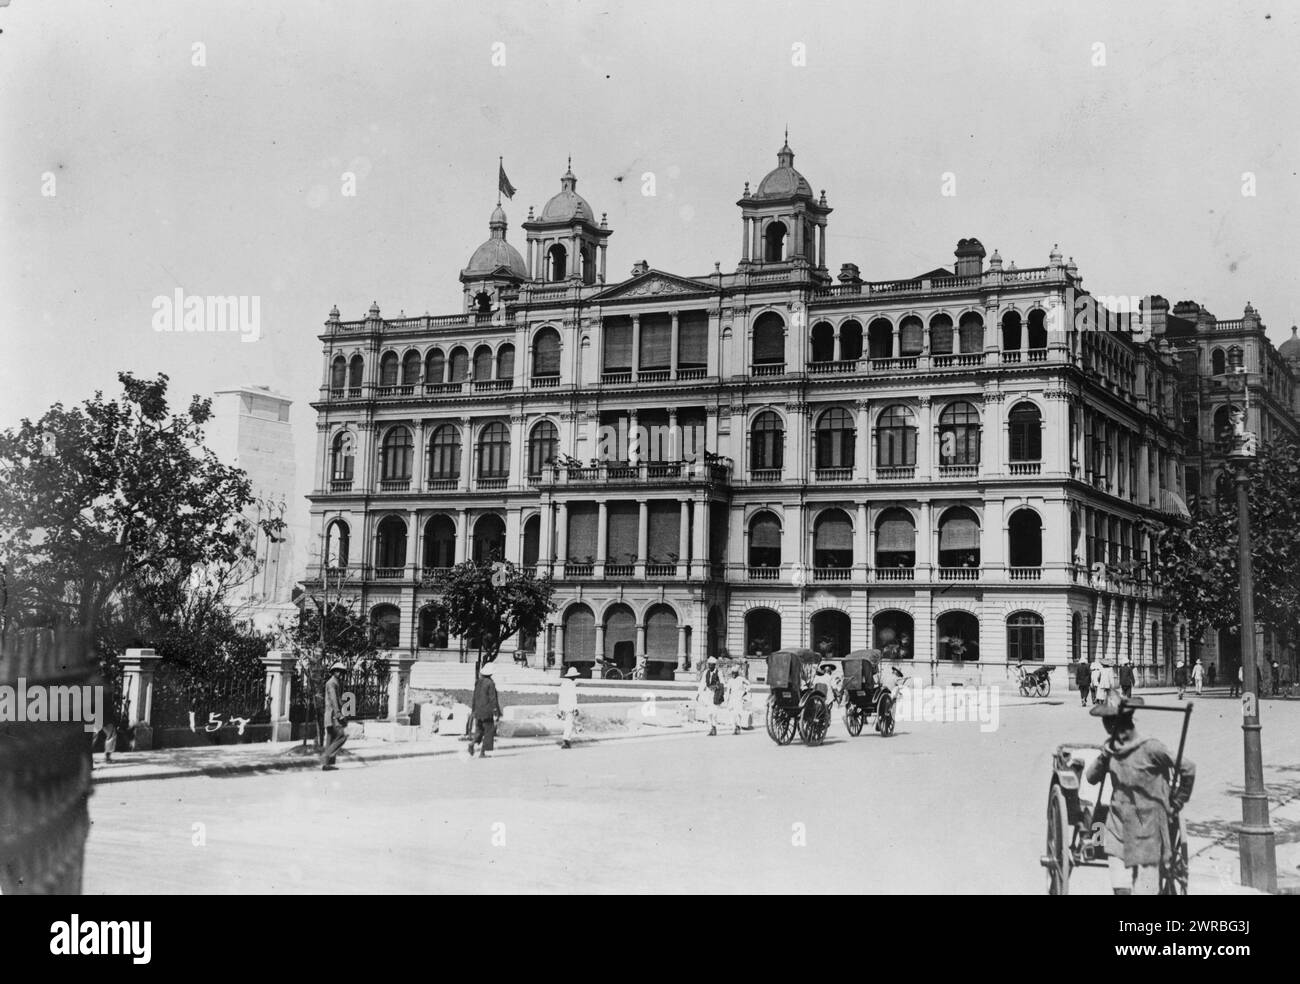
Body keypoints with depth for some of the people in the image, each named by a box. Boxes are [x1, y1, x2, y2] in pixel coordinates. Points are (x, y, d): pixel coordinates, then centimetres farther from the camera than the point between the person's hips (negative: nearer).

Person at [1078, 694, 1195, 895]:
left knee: (1145, 890, 0)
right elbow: (1092, 778, 7)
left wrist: (1176, 803, 0)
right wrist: (1103, 757, -12)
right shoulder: (1111, 748, 2)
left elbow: (1188, 769, -9)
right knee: (1121, 888, 2)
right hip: (1118, 831, 5)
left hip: (1146, 831, -5)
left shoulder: (1150, 749, -16)